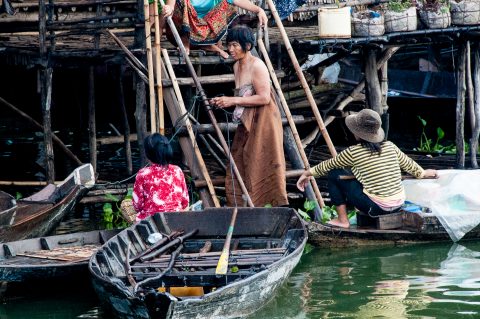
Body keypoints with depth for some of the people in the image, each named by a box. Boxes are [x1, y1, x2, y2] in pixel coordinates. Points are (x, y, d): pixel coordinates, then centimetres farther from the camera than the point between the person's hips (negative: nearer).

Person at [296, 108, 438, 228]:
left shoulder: (353, 153, -10)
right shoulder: (390, 147, 2)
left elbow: (328, 165, 5)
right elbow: (408, 163, 19)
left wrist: (308, 173, 21)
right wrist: (422, 173, 39)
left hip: (377, 208, -6)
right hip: (398, 204, 6)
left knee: (334, 174, 6)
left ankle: (342, 220, 9)